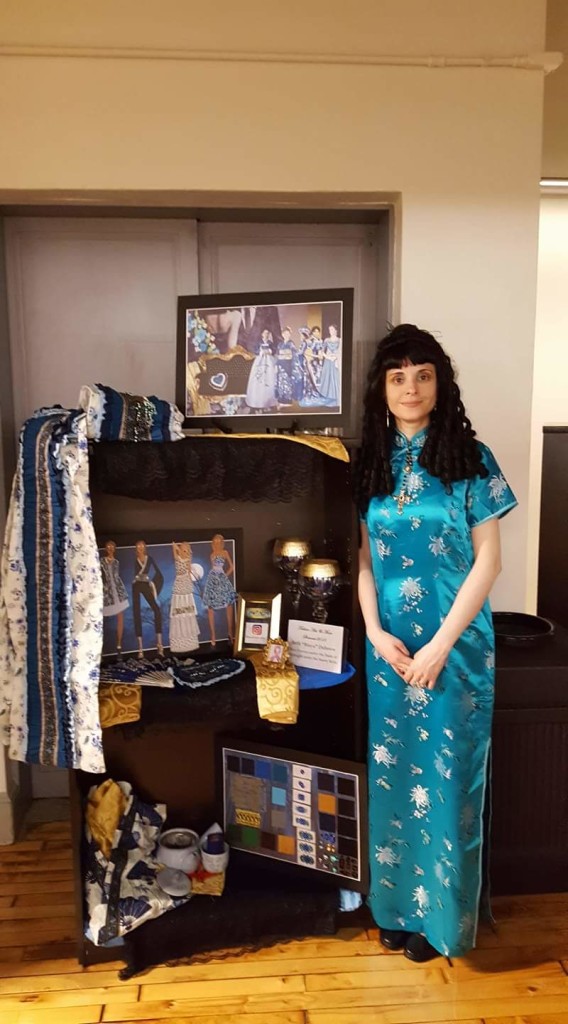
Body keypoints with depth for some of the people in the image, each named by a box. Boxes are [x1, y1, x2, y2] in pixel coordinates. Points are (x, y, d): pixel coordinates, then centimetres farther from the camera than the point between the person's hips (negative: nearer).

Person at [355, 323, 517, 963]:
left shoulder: (470, 459, -6)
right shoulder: (371, 464, 4)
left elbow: (488, 561, -8)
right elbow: (364, 558, 6)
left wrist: (441, 644, -14)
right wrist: (376, 632, -6)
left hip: (454, 645, -3)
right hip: (388, 646, 3)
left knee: (444, 776, 6)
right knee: (391, 773, 12)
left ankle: (439, 914, 25)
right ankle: (396, 904, 31)